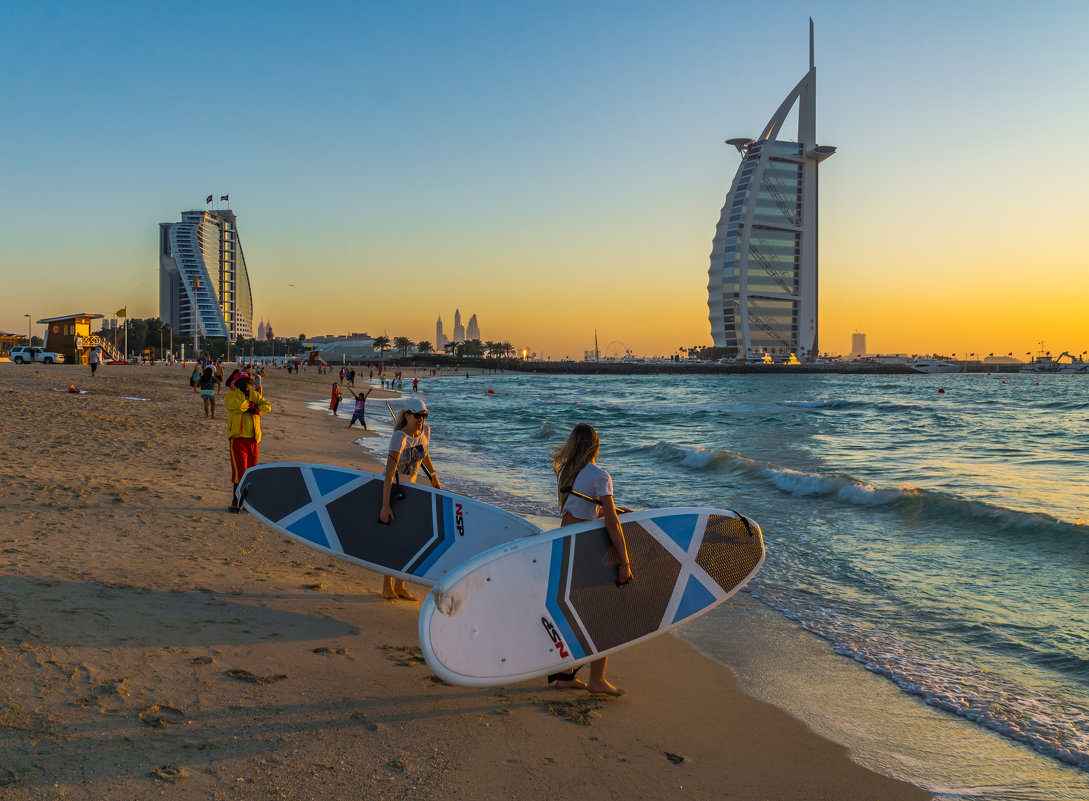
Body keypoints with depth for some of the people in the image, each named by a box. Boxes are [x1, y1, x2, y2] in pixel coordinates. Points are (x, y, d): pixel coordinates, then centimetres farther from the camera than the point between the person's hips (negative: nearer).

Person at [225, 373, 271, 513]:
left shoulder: (255, 395, 15)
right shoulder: (232, 395, -1)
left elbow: (267, 406, 2)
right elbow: (233, 405, -23)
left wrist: (255, 410, -15)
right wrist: (250, 404, -8)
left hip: (253, 439, 6)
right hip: (238, 438, -6)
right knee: (239, 471, -12)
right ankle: (235, 502, -7)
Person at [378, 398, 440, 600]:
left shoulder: (425, 431, -6)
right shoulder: (399, 437, -27)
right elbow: (389, 473, -33)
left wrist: (433, 477, 24)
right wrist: (385, 506, -37)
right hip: (392, 487, -7)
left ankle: (400, 586, 16)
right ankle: (387, 585, 9)